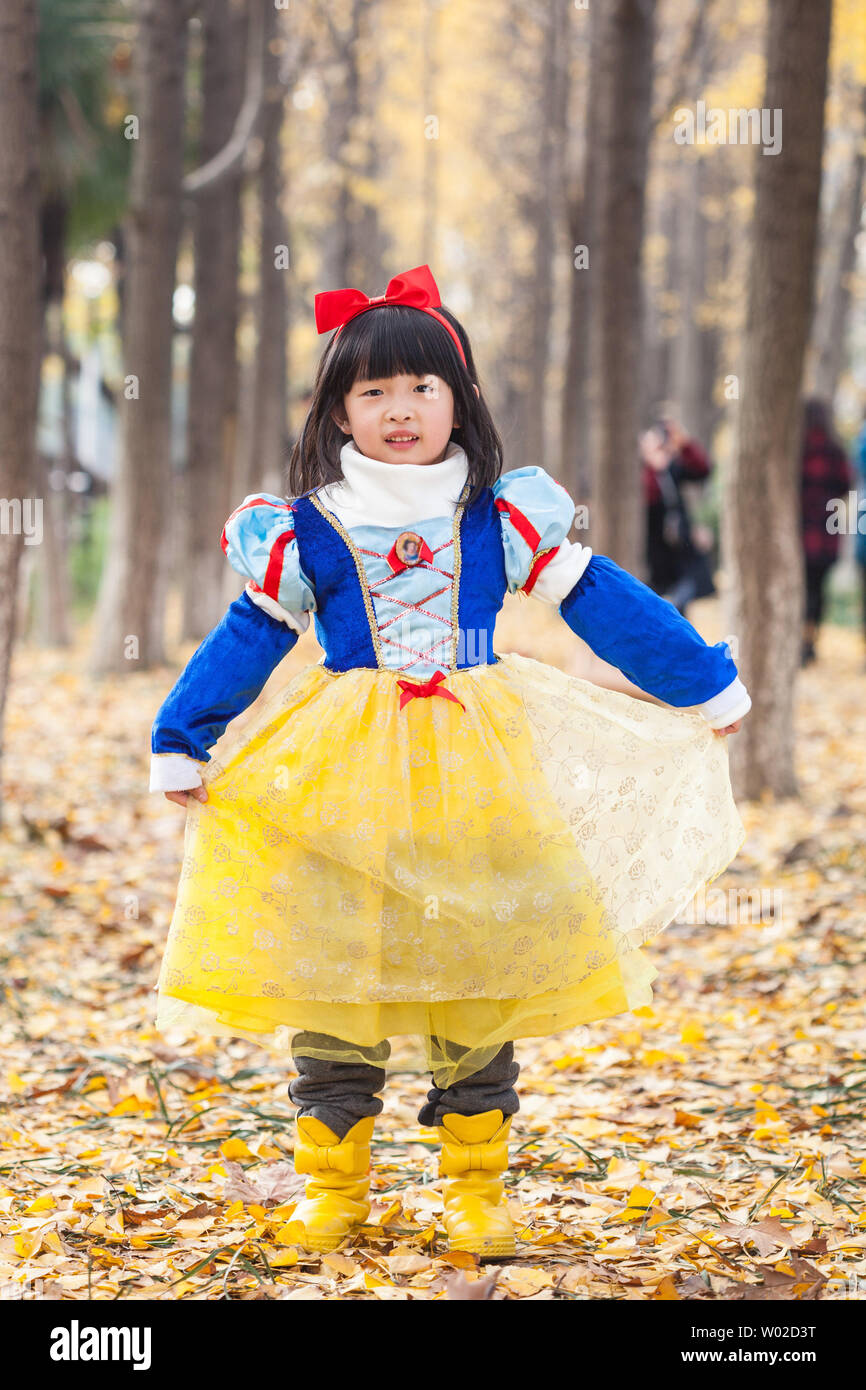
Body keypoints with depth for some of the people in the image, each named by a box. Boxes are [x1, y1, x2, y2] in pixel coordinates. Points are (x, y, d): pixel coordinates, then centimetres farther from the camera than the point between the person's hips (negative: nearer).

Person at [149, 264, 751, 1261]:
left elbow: (604, 606, 8)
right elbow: (247, 640, 7)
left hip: (475, 774, 1)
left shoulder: (502, 520, 2)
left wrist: (708, 687, 13)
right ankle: (333, 1185, 12)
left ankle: (476, 1190, 13)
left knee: (481, 974, 3)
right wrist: (181, 748, 8)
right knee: (334, 971, 0)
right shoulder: (306, 534, -1)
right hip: (342, 779, -1)